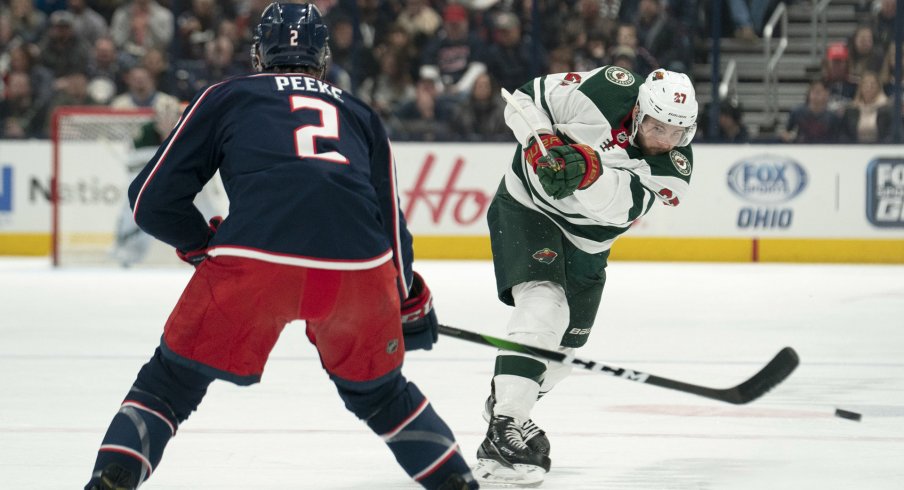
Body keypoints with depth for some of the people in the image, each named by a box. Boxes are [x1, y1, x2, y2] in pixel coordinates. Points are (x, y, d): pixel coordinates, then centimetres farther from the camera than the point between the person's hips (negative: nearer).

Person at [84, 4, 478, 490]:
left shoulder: (224, 98, 24)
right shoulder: (359, 115, 31)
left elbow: (152, 199, 18)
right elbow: (391, 219, 28)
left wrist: (202, 245, 35)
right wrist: (412, 303, 42)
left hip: (255, 259, -2)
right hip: (359, 267, 3)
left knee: (173, 379, 12)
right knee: (377, 389, 29)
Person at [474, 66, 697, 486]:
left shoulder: (676, 165, -17)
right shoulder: (607, 93, -25)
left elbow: (622, 207, -33)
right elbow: (525, 101, -14)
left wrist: (588, 169, -49)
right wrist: (543, 146, -30)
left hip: (586, 243, 6)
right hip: (529, 205, -6)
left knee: (566, 343, 14)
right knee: (544, 306, -27)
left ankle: (505, 400, 44)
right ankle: (503, 430, -34)